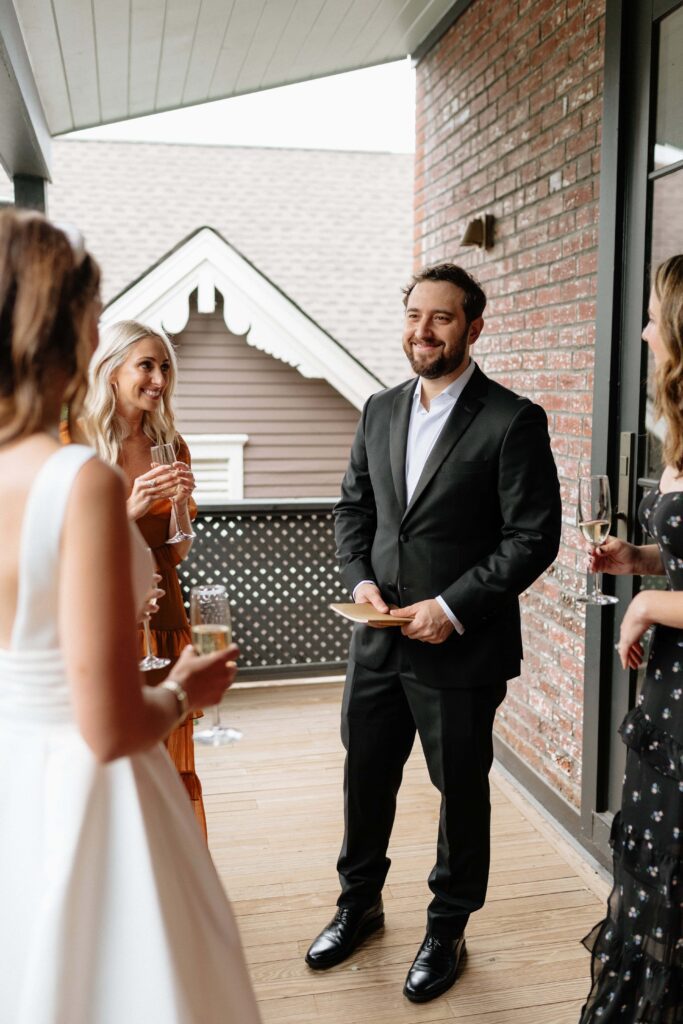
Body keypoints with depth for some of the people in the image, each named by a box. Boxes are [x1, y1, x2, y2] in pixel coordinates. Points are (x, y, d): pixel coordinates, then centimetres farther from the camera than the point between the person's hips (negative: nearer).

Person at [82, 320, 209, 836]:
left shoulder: (171, 445, 8)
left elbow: (179, 552, 8)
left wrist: (181, 501, -10)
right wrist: (130, 508, -20)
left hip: (161, 614, 4)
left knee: (166, 753, 7)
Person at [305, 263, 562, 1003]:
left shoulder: (512, 421, -12)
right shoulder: (380, 411, 6)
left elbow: (534, 537, -13)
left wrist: (453, 608, -19)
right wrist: (359, 580, -5)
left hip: (460, 648, -5)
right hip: (378, 639, 5)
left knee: (461, 789, 13)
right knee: (366, 776, 19)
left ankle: (448, 927, 36)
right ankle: (360, 902, 43)